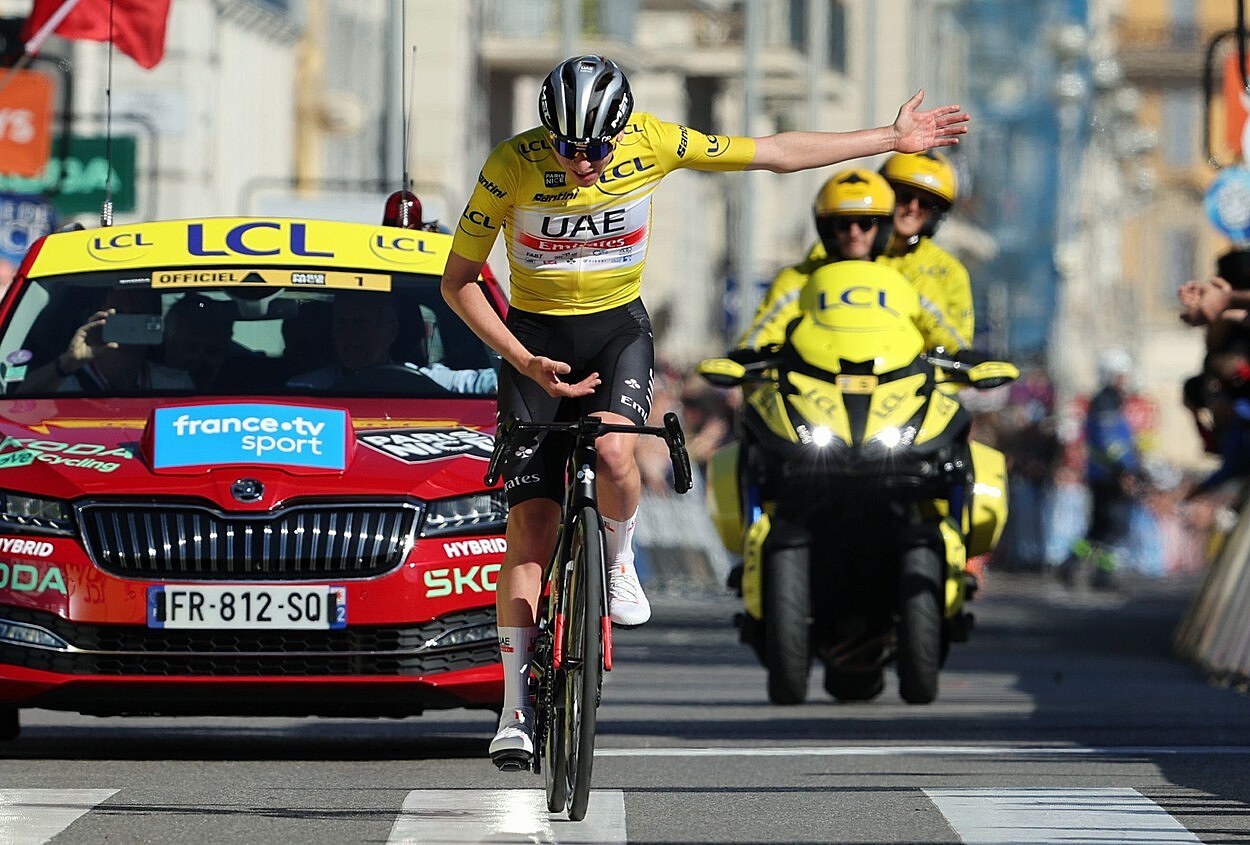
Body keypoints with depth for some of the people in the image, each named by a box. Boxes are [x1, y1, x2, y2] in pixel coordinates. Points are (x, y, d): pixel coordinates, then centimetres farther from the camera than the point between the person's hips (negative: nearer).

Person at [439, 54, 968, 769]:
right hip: (535, 338, -1)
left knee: (612, 452, -33)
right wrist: (524, 361, -20)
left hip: (619, 330, 1)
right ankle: (517, 710, -1)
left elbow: (778, 153, -4)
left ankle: (620, 559, -1)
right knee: (530, 528, -8)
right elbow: (459, 280, -10)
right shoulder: (512, 165, -20)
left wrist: (894, 139, 0)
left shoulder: (651, 142, -15)